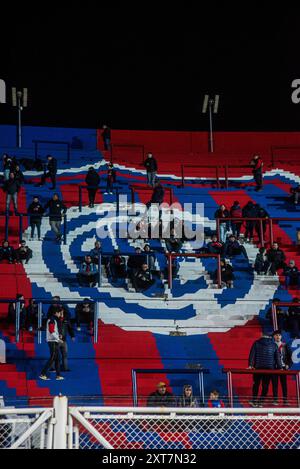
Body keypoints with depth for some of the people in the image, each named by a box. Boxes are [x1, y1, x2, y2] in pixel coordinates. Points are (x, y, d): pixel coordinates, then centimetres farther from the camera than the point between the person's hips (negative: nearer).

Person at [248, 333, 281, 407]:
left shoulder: (256, 343, 5)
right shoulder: (274, 345, 6)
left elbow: (252, 355, 0)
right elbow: (277, 357, 8)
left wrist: (250, 365, -2)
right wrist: (279, 367, 12)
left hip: (258, 367, 0)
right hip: (269, 368, 0)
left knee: (256, 384, 12)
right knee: (265, 385, 3)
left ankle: (254, 401, 6)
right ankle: (260, 402, 0)